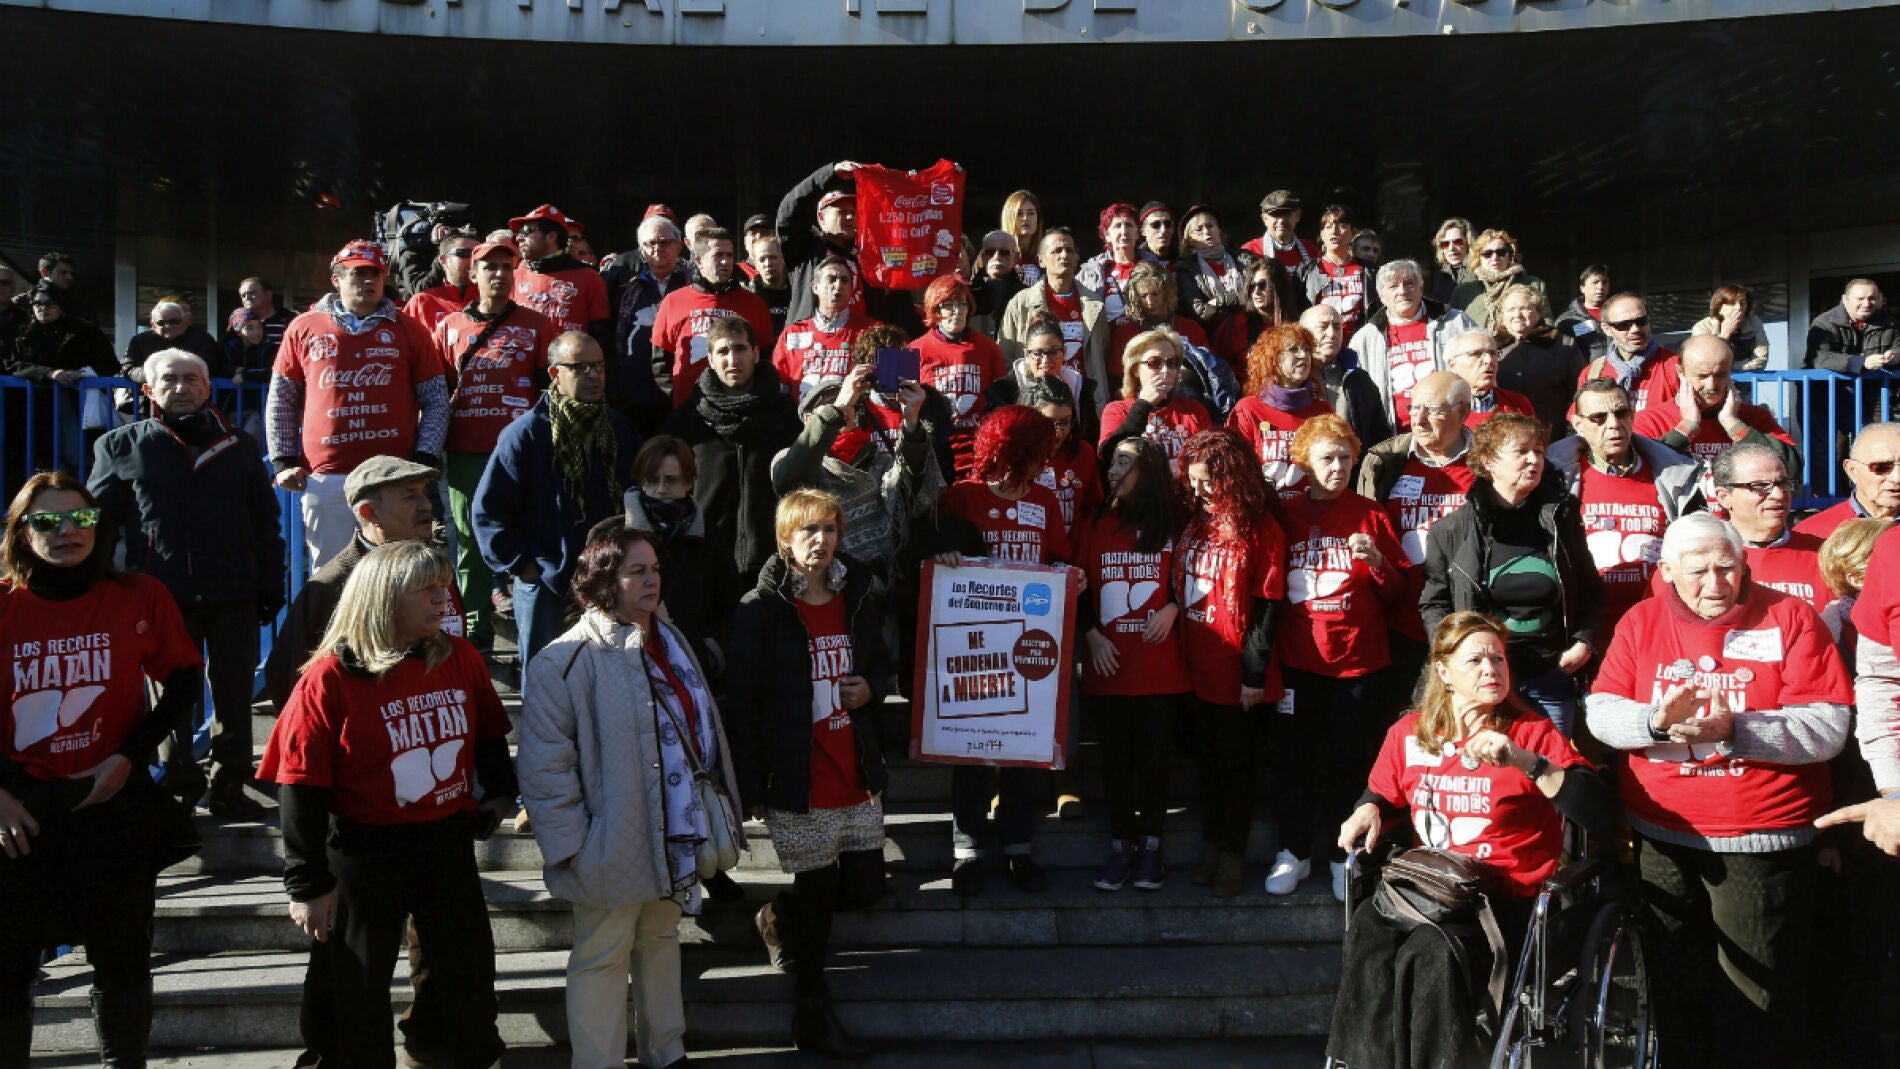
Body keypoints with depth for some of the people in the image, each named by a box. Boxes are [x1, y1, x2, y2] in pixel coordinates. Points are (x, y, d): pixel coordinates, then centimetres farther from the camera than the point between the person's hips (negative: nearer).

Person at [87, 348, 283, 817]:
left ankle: (229, 787, 17)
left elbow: (265, 524, 14)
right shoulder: (122, 446, 7)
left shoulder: (240, 446, 13)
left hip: (234, 595, 2)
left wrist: (271, 586, 7)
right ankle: (179, 788, 16)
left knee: (234, 695, 6)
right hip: (161, 595, -2)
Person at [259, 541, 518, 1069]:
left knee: (467, 973, 17)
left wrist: (498, 794, 6)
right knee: (355, 992, 9)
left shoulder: (461, 659, -2)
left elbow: (490, 738, 16)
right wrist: (307, 885, -13)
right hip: (363, 853, -4)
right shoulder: (330, 679, -16)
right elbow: (301, 788, -14)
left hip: (449, 844, 4)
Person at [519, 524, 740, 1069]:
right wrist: (569, 845, -19)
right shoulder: (566, 662, -19)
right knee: (602, 958, 6)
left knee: (661, 940, 22)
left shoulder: (671, 641, 7)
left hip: (673, 837, 8)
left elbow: (702, 728, 16)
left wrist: (719, 812, 15)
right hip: (612, 847, -8)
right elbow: (544, 766, -19)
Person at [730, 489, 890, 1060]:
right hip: (798, 785, -5)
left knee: (865, 886, 10)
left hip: (856, 776, 5)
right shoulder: (760, 610, -11)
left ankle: (781, 919, 40)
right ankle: (813, 1016, 24)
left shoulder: (857, 597, 6)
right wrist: (752, 787, -10)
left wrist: (872, 687, -4)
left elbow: (882, 662, 21)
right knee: (816, 892, 4)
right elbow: (743, 702, -9)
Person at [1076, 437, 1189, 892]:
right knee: (1115, 756, 5)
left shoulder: (1173, 526, 2)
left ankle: (1150, 847, 16)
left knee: (1153, 754, 3)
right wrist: (1091, 633, -4)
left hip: (1159, 664, -2)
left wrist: (1172, 608, -9)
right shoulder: (1095, 524, 6)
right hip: (1107, 662, 2)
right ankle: (1121, 846, 16)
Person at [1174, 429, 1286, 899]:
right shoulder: (1192, 522, 8)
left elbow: (1267, 604, -12)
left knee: (1235, 761, 7)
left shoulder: (1259, 529, -11)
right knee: (1208, 757, 15)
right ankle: (1211, 845, 27)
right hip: (1196, 666, 6)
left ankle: (1232, 853, 19)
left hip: (1235, 670, -6)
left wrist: (1254, 674, -15)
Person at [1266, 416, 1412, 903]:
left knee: (1347, 759, 3)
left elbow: (1400, 592, 4)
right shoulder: (1285, 515, 6)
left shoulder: (1370, 515, 4)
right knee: (1291, 756, 3)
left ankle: (1345, 856, 16)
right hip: (1295, 658, 1)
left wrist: (1376, 560, -14)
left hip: (1357, 657, -1)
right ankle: (1294, 852, 17)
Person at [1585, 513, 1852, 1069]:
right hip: (1662, 838, 3)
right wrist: (1658, 720, -20)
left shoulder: (1789, 618, -3)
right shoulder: (1642, 621, 6)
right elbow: (1599, 711, 0)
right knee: (1677, 985, 13)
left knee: (1757, 1001, 3)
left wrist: (1734, 728, -24)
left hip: (1761, 843, -2)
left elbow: (1828, 728, -11)